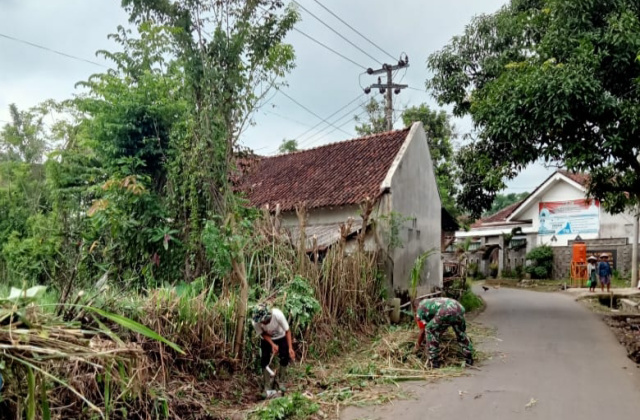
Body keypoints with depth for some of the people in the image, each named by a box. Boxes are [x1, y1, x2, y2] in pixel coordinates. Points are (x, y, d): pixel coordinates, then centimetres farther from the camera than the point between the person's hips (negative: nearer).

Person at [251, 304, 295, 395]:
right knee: (264, 362, -7)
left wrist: (290, 348, -32)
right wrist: (272, 344, -30)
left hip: (280, 337, 0)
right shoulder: (255, 321, -35)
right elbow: (263, 334, -17)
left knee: (285, 359, -4)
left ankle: (280, 381, 20)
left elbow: (287, 331, -28)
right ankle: (267, 386, 11)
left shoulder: (277, 314, -40)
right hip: (266, 339, 0)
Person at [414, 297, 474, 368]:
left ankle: (435, 363, 15)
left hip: (446, 313, -7)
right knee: (461, 333, 31)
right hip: (459, 309, 7)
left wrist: (418, 344, 37)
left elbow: (422, 331, 21)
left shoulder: (420, 308, 22)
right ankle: (469, 360, 36)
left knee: (430, 331, 14)